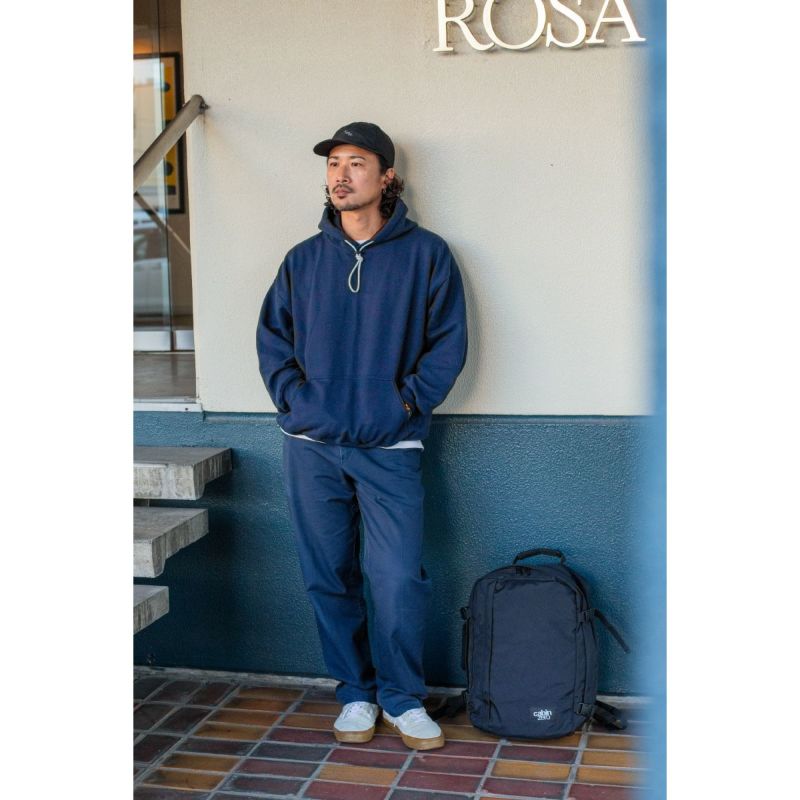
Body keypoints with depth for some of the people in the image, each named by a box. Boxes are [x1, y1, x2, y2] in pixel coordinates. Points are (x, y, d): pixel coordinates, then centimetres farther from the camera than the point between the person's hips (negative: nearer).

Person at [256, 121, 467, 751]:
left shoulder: (426, 254, 2)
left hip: (391, 447, -3)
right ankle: (356, 693, 24)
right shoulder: (304, 260, 10)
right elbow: (272, 335, 13)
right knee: (329, 578, 8)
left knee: (399, 580, -6)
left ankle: (404, 698, 14)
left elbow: (449, 340, 0)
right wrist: (294, 396, -1)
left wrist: (407, 401, -9)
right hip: (311, 446, 3)